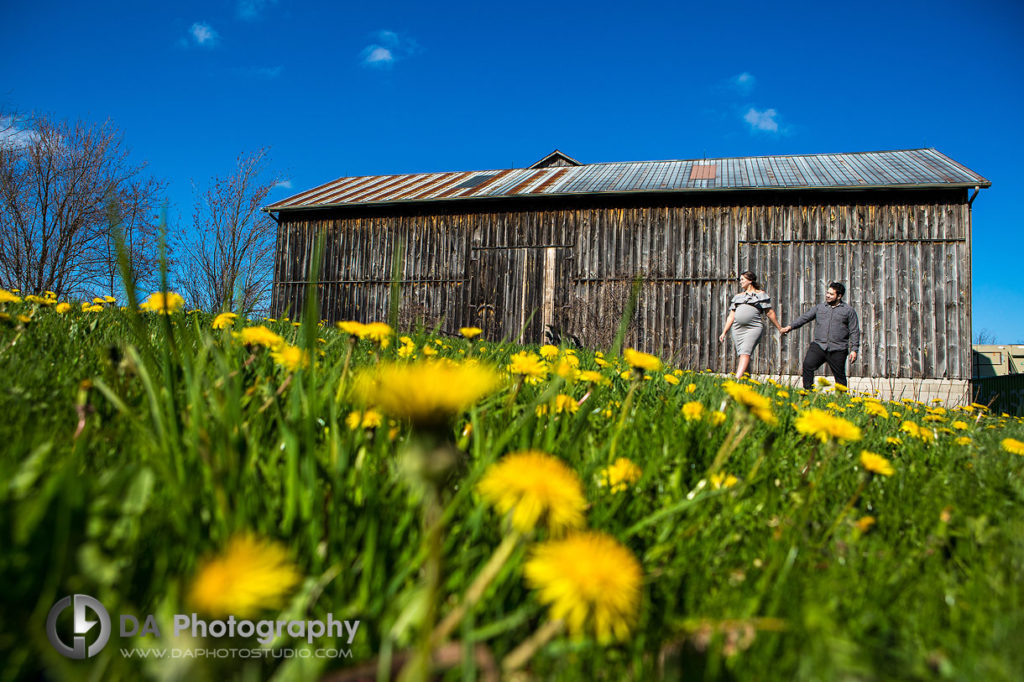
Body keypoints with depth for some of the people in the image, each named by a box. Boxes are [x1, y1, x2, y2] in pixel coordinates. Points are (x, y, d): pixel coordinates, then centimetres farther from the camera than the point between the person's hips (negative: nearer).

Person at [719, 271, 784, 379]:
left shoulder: (761, 294, 12)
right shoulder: (738, 296, 24)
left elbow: (770, 313, 12)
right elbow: (731, 316, 21)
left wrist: (780, 328, 12)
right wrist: (724, 332, 14)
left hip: (754, 327, -5)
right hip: (737, 328, 5)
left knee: (745, 353, -21)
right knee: (742, 355, 0)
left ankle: (737, 379, -35)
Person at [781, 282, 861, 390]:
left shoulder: (849, 311, 7)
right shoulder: (819, 307, 15)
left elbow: (854, 332, 4)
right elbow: (804, 318, 8)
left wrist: (854, 350, -4)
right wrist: (790, 326, -8)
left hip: (838, 349, -2)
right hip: (818, 345, 2)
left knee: (839, 376, 4)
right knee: (807, 365, -18)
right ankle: (808, 391, -10)